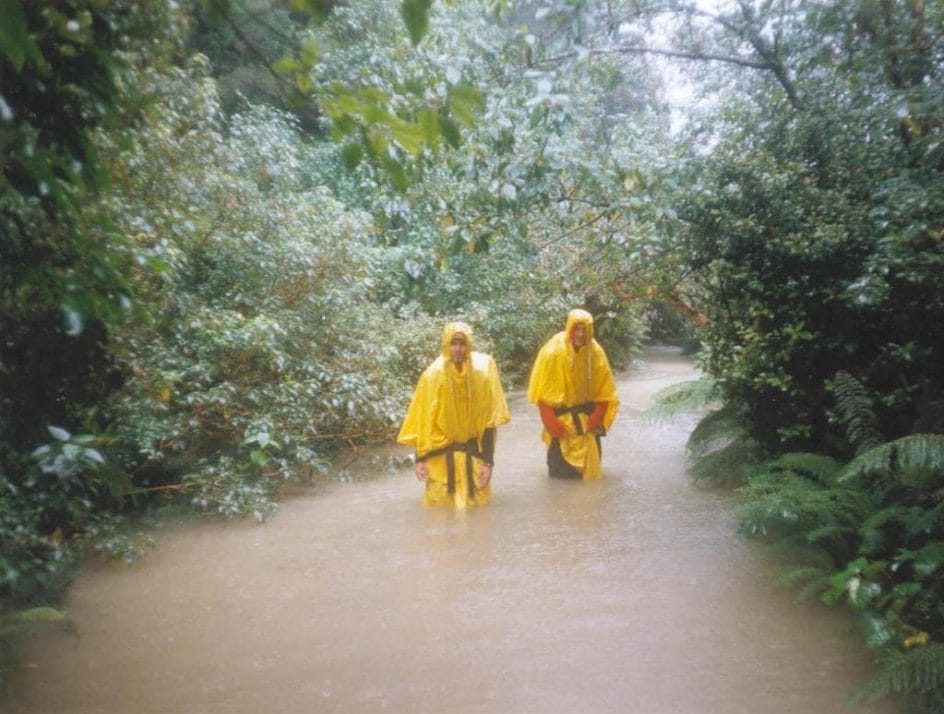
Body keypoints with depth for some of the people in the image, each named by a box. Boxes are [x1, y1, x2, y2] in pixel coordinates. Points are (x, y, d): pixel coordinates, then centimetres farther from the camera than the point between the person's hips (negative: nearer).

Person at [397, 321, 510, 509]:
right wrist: (420, 458, -10)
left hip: (473, 454, 1)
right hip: (441, 456, -1)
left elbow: (489, 420, -6)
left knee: (477, 502, 8)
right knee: (441, 504, 3)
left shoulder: (482, 371, -10)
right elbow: (422, 420, -6)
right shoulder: (433, 375, -12)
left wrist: (488, 461, -8)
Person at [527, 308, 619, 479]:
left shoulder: (595, 352, -8)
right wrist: (551, 423, -17)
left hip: (585, 414, 3)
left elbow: (603, 390, 0)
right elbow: (543, 391, -14)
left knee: (589, 458, 7)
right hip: (560, 413, -3)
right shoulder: (554, 350, -17)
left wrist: (595, 419, -7)